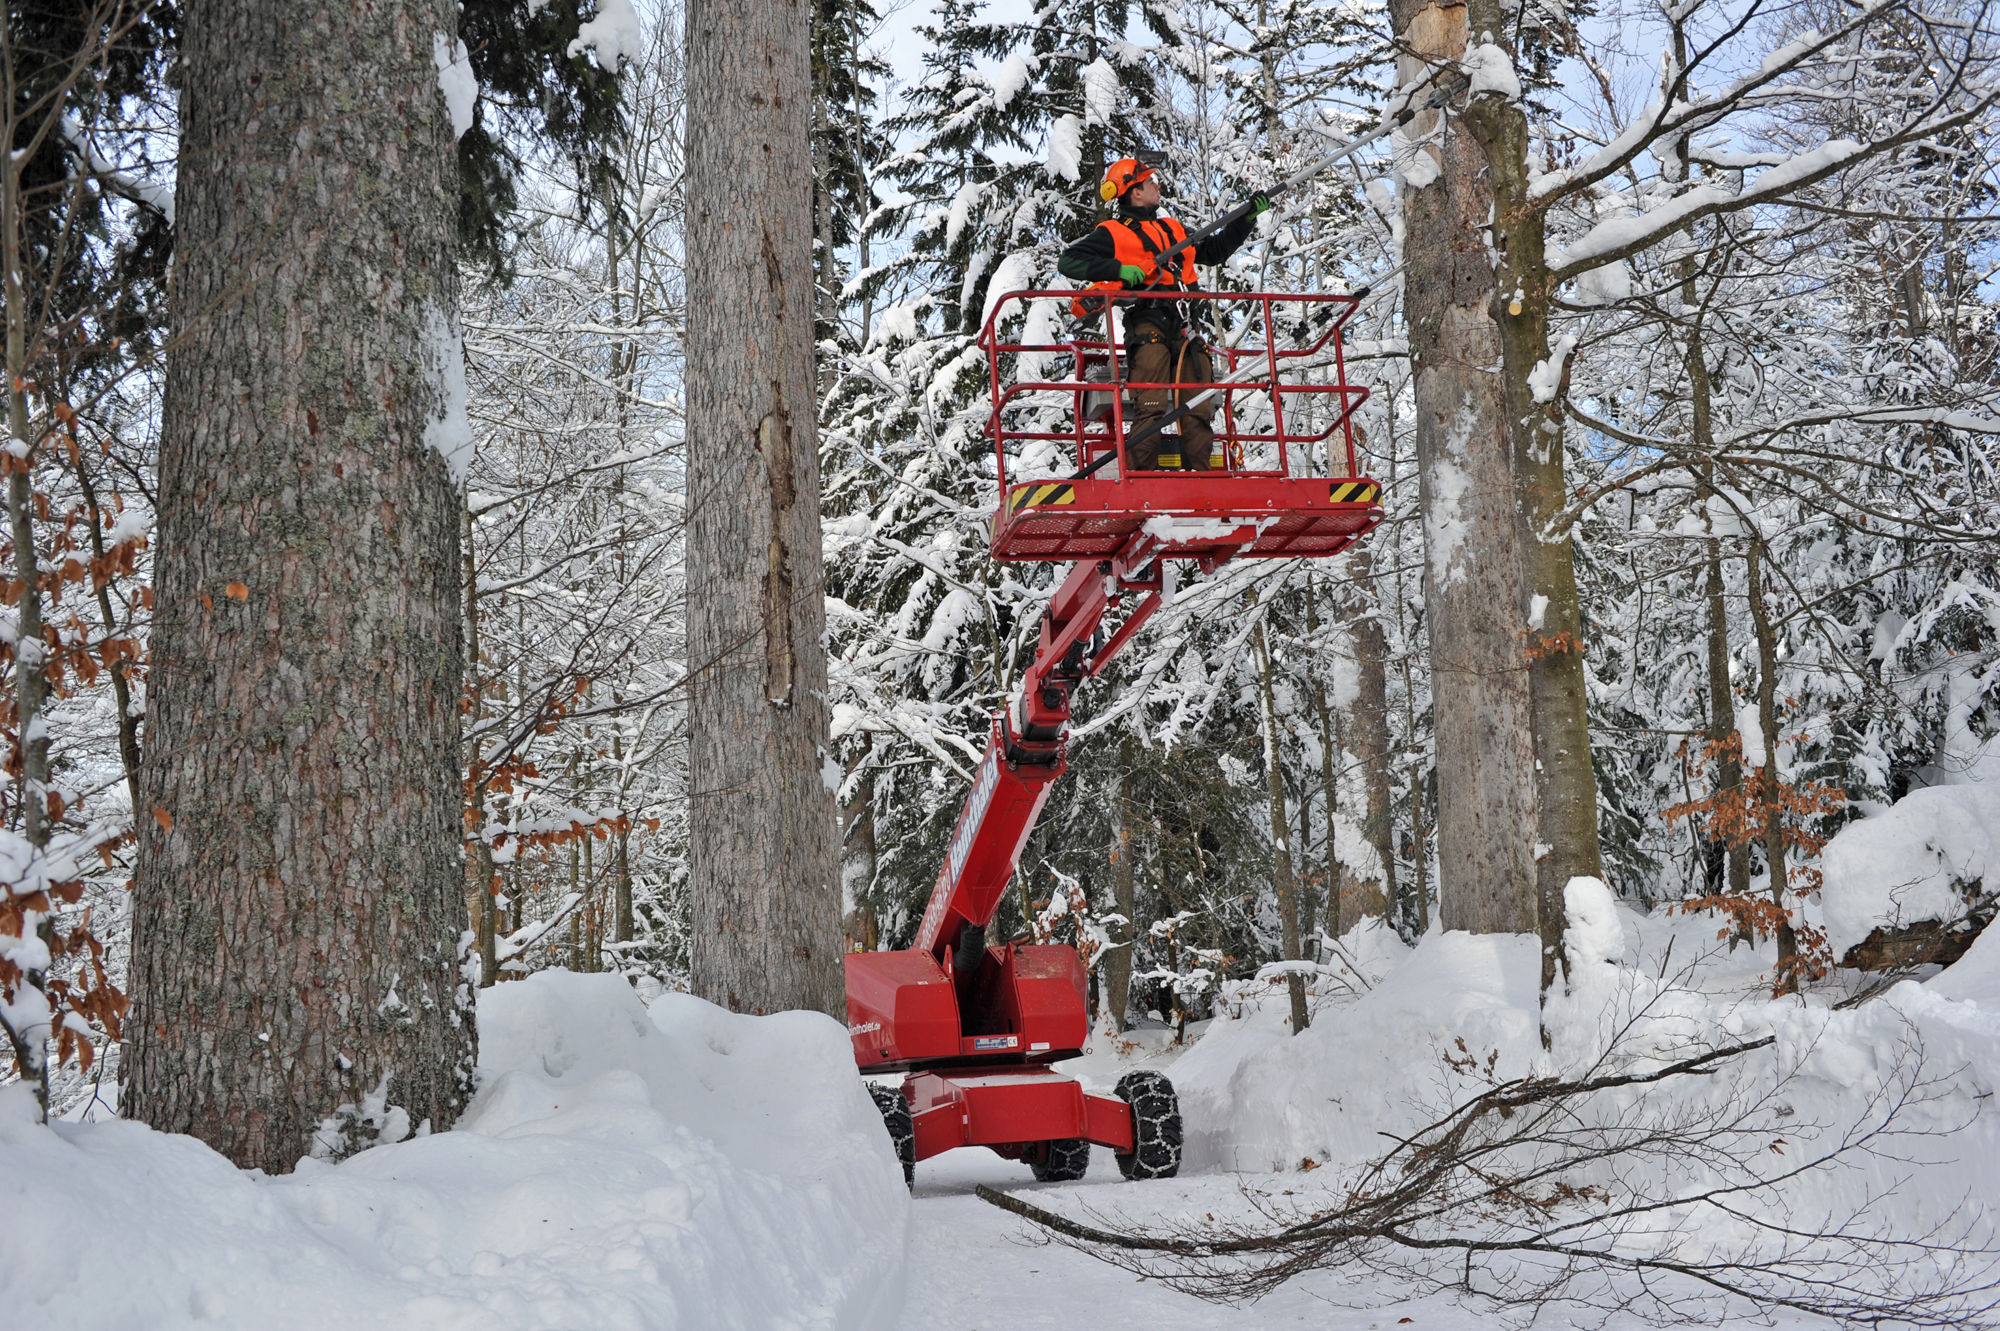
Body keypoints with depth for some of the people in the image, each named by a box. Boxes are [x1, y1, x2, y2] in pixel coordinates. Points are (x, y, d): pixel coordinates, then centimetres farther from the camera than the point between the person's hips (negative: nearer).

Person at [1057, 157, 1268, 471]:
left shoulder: (1174, 230, 30)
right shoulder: (1113, 233, 10)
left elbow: (1215, 249, 40)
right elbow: (1069, 262, -1)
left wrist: (1247, 218, 31)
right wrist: (1118, 270, -13)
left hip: (1184, 326, 6)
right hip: (1148, 325, -6)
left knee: (1199, 409, -4)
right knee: (1151, 407, -19)